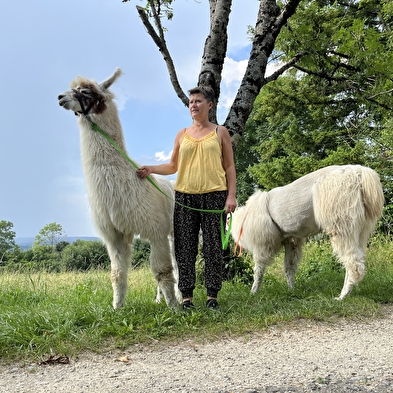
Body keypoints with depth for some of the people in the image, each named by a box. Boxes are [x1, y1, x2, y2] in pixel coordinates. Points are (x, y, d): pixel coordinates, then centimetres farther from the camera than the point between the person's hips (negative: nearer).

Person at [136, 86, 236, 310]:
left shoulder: (220, 132, 9)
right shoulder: (182, 135, 15)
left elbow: (230, 167, 5)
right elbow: (173, 166, 15)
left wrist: (232, 195, -5)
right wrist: (151, 169, -2)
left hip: (214, 195, -2)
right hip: (185, 196, 3)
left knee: (213, 246, 1)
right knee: (185, 247, 2)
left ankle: (213, 295, 10)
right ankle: (187, 296, 11)